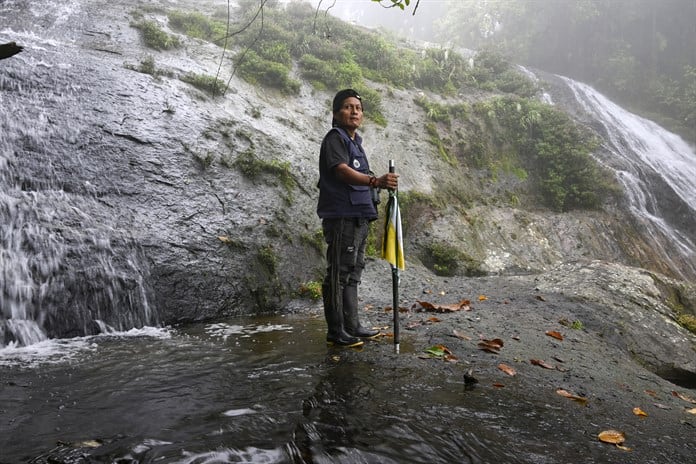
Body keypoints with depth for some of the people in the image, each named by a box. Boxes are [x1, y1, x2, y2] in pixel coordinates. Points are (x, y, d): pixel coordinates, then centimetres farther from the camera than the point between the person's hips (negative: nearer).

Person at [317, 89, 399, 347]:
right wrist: (375, 181, -40)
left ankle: (352, 326, 21)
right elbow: (342, 171, -25)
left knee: (352, 273, 13)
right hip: (341, 216, -10)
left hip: (359, 217, 10)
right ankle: (335, 332, -2)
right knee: (338, 274, -7)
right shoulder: (335, 138, -7)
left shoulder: (355, 142, 21)